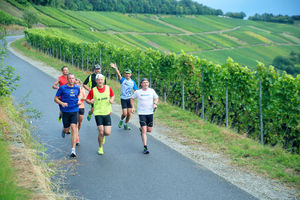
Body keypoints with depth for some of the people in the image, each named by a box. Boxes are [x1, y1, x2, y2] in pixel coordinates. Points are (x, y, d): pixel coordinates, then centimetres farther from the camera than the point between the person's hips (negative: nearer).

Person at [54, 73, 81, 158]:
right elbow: (55, 98, 0)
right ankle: (63, 130, 50)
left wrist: (79, 101, 5)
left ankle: (73, 150, -10)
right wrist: (62, 103, -18)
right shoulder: (62, 88, -5)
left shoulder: (77, 88, 5)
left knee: (74, 128, -12)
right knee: (67, 129, 9)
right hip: (65, 111, -1)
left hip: (74, 111, 1)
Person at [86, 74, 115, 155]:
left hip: (107, 113, 2)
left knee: (107, 132, -4)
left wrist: (111, 100, -5)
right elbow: (87, 99, 5)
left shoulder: (108, 88, 1)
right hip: (98, 113, -2)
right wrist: (90, 101, -18)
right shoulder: (93, 90, -4)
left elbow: (112, 95, 17)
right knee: (101, 132, -9)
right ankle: (100, 148, 14)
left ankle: (102, 136, 34)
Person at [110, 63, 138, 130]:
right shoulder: (122, 80, -6)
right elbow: (119, 75, -25)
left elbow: (136, 91, 6)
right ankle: (121, 120, 23)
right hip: (123, 99, -3)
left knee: (129, 114, 2)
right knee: (124, 113, -9)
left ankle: (126, 125, 23)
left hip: (130, 99, 3)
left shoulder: (133, 82, 3)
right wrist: (115, 68, -43)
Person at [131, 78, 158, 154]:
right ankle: (145, 147, -8)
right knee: (144, 131, -11)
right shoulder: (137, 92, -3)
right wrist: (133, 107, 2)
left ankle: (141, 129, 43)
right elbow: (132, 99, 13)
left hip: (150, 113, 3)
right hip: (141, 113, -3)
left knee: (149, 130, 9)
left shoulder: (151, 91, 2)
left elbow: (156, 98, 15)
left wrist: (155, 104, -5)